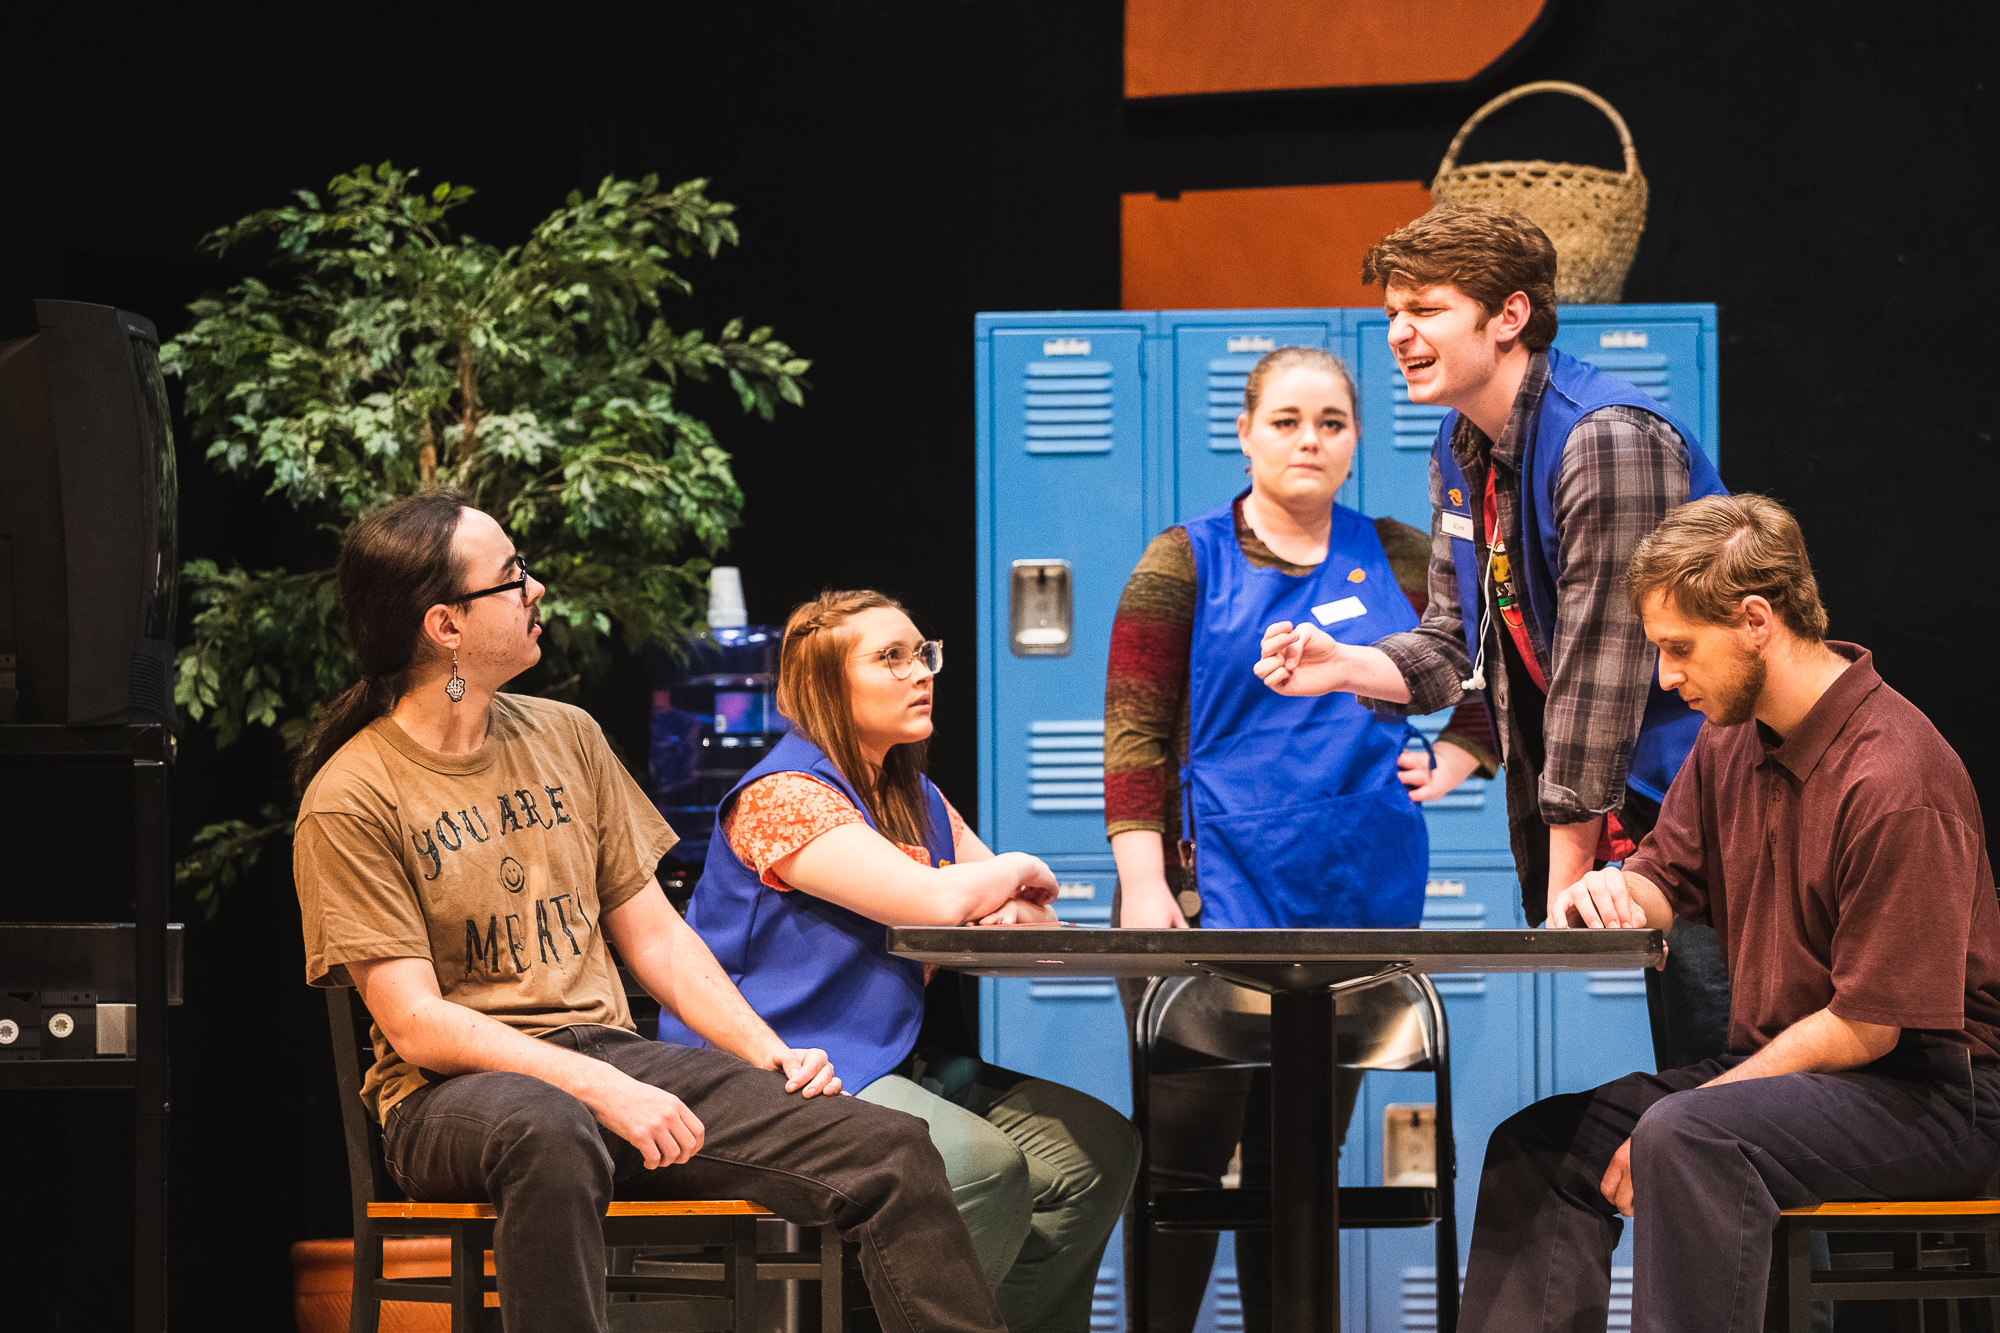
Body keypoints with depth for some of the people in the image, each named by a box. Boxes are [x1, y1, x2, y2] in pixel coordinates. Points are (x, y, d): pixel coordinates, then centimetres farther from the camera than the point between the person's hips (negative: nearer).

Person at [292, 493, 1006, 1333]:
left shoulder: (565, 736, 13)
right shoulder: (350, 799, -6)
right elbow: (416, 1025, -13)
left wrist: (770, 1057, 1)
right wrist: (600, 1090, -23)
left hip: (608, 1052, 6)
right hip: (452, 1093, -6)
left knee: (892, 1152, -13)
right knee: (550, 1134, -44)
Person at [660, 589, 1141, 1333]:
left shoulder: (918, 801, 18)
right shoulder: (785, 795, -11)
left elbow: (1033, 915, 15)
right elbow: (933, 901, -23)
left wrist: (1019, 915, -10)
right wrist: (1016, 871, -2)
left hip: (902, 1066, 9)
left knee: (1095, 1147, -8)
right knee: (984, 1165, -29)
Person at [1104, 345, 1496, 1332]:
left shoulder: (1401, 562, 12)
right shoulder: (1186, 565, 2)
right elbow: (1135, 733, -3)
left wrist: (1451, 763, 5)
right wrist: (1145, 882, -13)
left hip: (1360, 900, 3)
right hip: (1209, 896, -3)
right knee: (1185, 1151, -8)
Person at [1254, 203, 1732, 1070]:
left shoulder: (1609, 443, -19)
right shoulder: (1461, 452, 9)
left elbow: (1598, 672, -20)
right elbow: (1455, 644, 13)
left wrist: (1566, 888, -18)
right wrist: (1344, 665, -9)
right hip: (1572, 791, 8)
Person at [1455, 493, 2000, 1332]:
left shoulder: (1896, 782, -22)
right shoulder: (1731, 742, 7)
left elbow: (1868, 1026, -20)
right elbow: (1665, 880, 16)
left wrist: (1687, 1108, -19)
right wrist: (1608, 894, -10)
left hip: (1927, 1093, -9)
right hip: (1776, 1066, 9)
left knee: (1685, 1140, -34)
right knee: (1539, 1142, -6)